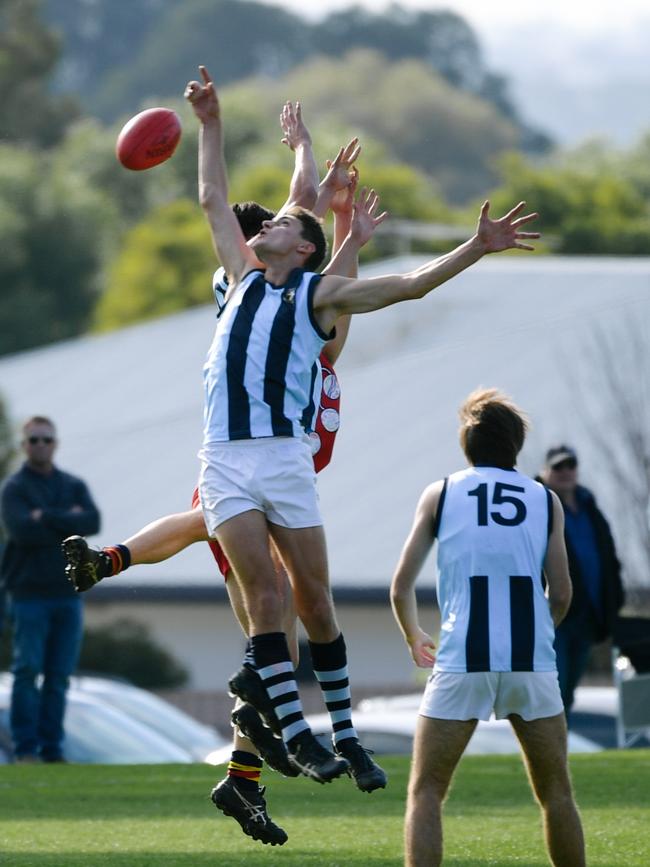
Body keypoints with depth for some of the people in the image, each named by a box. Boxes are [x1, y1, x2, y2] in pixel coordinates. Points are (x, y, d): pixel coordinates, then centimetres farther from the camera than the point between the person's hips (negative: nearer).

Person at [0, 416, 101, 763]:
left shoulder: (74, 486, 14)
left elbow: (93, 522, -3)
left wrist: (47, 518, -10)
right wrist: (68, 521, -8)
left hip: (67, 594, 4)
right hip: (29, 592, -4)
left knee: (59, 675, 3)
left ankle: (52, 747, 6)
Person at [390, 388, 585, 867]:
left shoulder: (439, 494, 9)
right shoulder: (546, 500, 11)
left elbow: (401, 588, 7)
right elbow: (561, 596, 8)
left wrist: (414, 638, 27)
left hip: (462, 662, -1)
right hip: (533, 662, 1)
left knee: (426, 791, 4)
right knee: (556, 792, 13)